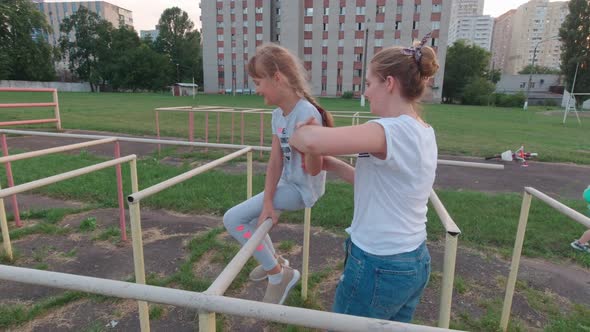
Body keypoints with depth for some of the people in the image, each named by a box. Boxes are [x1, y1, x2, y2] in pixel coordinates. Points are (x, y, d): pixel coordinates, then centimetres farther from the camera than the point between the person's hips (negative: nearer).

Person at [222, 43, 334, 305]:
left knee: (233, 219, -7)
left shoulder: (306, 114, -26)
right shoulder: (278, 114, -1)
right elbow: (275, 161, -4)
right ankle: (274, 260, 44)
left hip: (302, 189, -8)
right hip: (287, 183, 8)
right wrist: (267, 202, -9)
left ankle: (278, 273, 8)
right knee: (254, 214, 23)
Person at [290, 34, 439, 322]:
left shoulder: (393, 130, -25)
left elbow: (312, 142, -37)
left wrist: (298, 134, -14)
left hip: (378, 267, -8)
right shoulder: (423, 132, 4)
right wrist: (333, 165, 5)